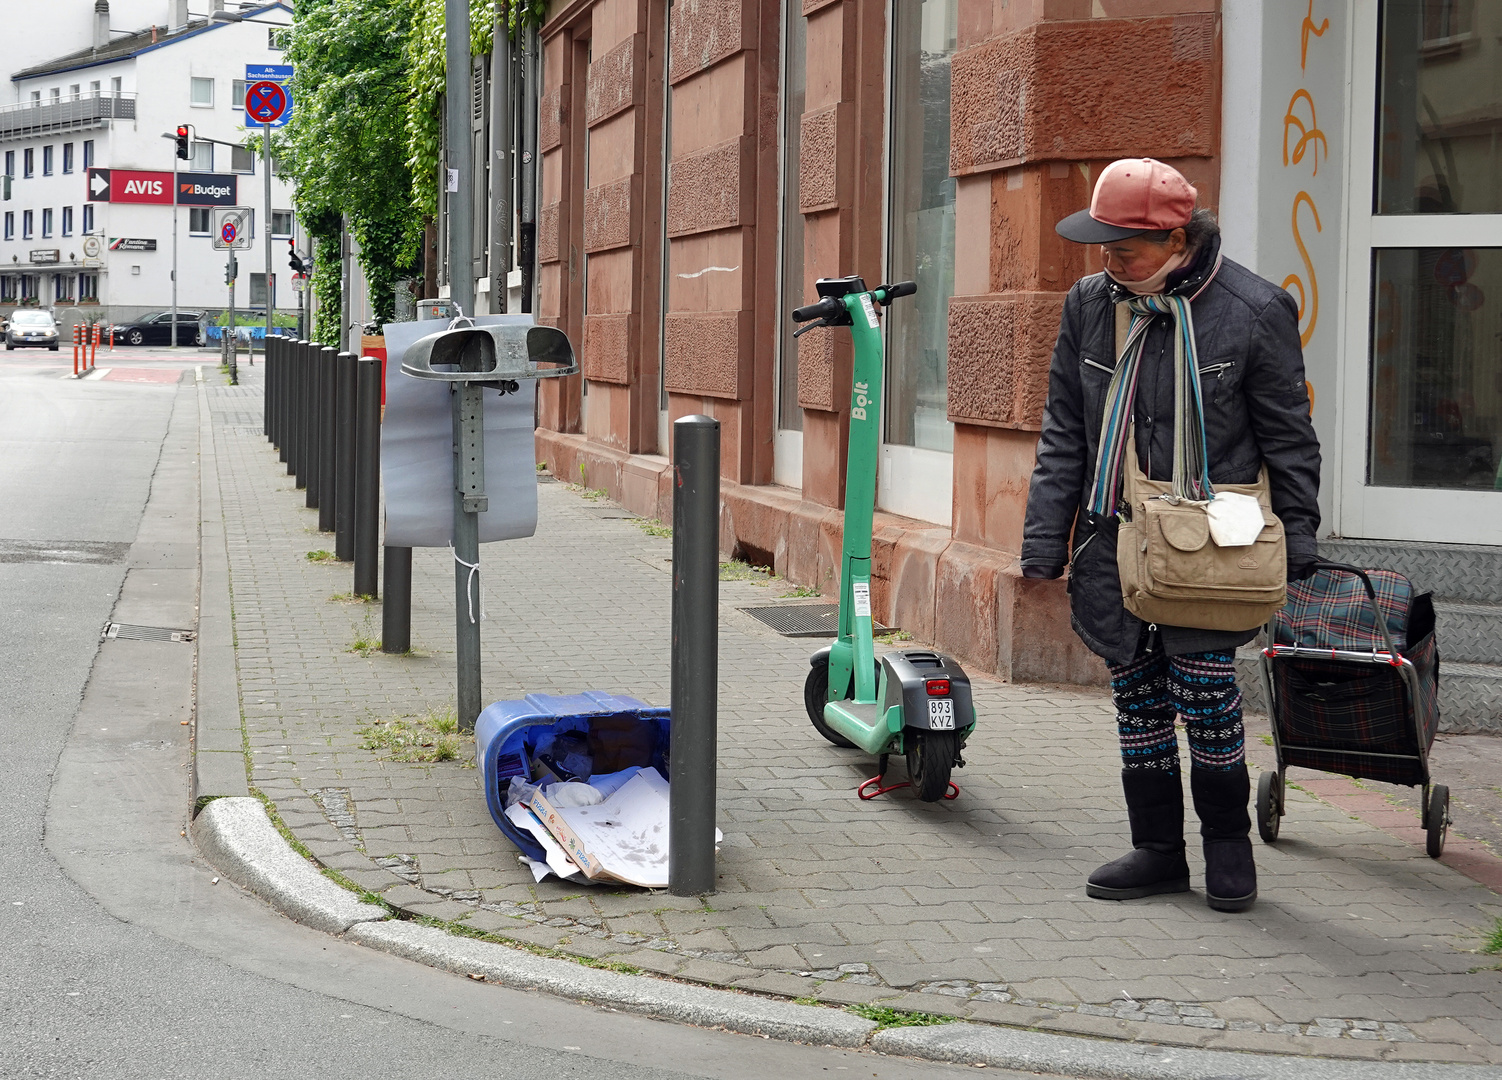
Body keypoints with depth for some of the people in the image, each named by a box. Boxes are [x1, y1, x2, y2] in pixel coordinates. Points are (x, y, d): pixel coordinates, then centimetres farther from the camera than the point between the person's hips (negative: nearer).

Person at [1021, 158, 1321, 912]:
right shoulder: (1089, 304, 4)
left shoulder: (1252, 311, -8)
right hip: (1113, 545, 4)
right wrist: (1045, 540, 5)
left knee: (1205, 692, -2)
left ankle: (1228, 843, 18)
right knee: (1137, 698, 9)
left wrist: (1295, 547, -1)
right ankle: (1158, 849, 22)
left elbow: (1289, 441, 0)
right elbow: (1063, 434, 9)